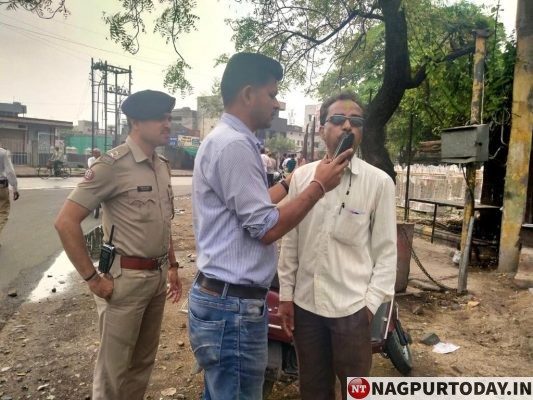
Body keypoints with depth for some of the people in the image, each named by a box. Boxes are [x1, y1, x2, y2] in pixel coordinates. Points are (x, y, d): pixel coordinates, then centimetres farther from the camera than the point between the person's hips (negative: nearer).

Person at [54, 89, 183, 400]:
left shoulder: (163, 166, 7)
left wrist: (172, 265, 15)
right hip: (126, 278, -7)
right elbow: (66, 222, -17)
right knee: (114, 368, 9)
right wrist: (93, 278, -15)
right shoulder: (113, 165, -16)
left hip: (158, 276, 7)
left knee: (144, 361, 20)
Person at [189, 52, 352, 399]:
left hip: (222, 298, 10)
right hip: (233, 306, -10)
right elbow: (266, 228, -19)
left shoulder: (226, 139, 14)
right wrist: (319, 185, -9)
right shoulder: (234, 145, -20)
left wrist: (290, 181, 28)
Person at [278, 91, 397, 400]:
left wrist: (372, 302, -8)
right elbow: (290, 241, 3)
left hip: (352, 306, -2)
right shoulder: (302, 176, -1)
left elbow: (386, 250, -4)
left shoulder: (379, 182, -7)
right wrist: (286, 293, 4)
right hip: (305, 302, 3)